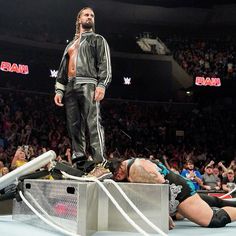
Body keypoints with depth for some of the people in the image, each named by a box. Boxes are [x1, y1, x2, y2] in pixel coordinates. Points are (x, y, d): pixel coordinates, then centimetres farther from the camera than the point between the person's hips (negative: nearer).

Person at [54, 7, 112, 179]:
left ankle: (101, 165, -25)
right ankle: (78, 163, 1)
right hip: (70, 87, 6)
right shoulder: (71, 44, 31)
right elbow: (63, 68, 26)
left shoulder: (98, 39, 15)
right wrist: (59, 89, 13)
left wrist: (102, 85, -15)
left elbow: (105, 63, 1)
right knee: (74, 126, -1)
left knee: (93, 123, -18)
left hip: (88, 84, -6)